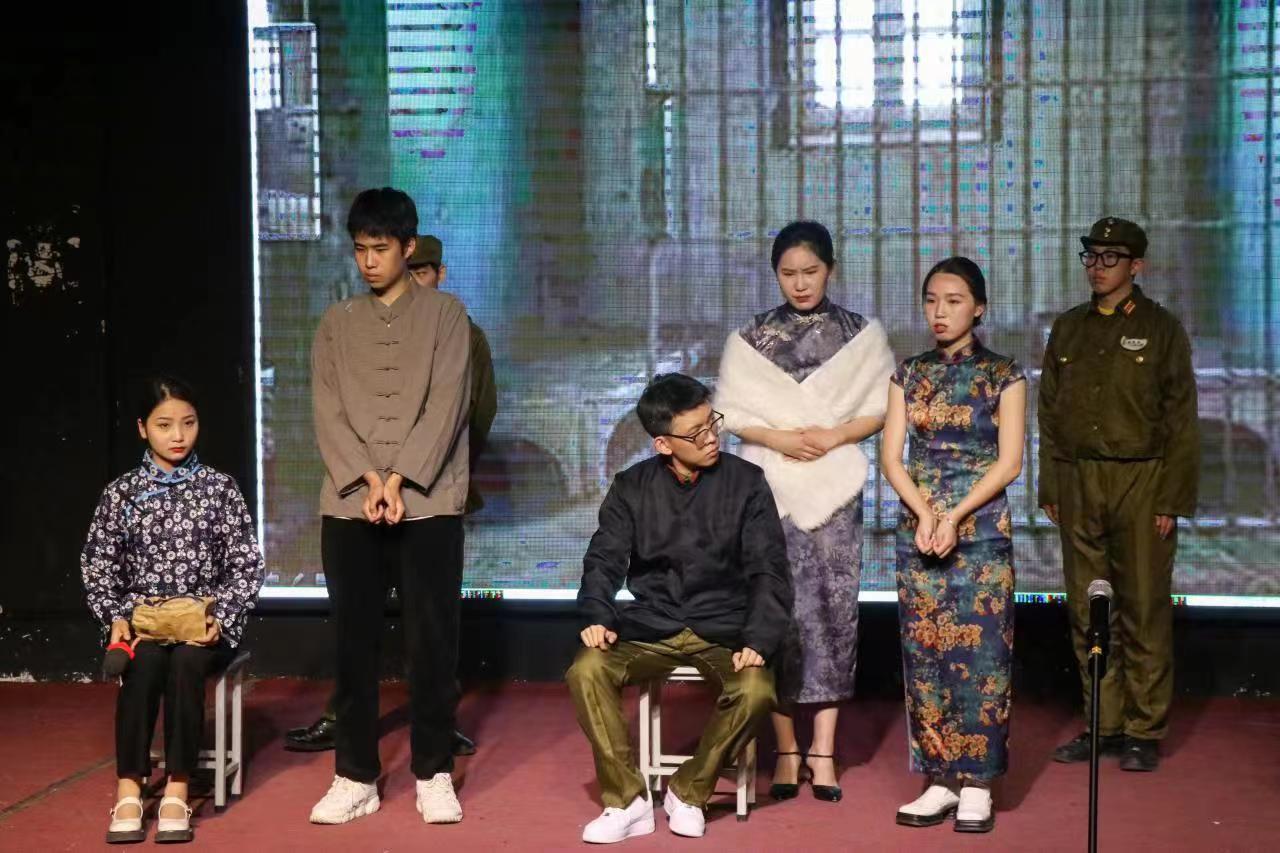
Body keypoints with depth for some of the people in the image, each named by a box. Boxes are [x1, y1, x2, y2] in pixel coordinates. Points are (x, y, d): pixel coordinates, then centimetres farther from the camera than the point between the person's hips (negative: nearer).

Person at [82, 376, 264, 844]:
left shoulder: (219, 487, 4)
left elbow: (247, 565, 1)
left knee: (185, 660, -33)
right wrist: (116, 618, -8)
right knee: (145, 661, -32)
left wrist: (220, 618, -12)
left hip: (207, 625, -1)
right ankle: (128, 792, -29)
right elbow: (98, 566, 7)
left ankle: (177, 792, -28)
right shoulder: (121, 493, 6)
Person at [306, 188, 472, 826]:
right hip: (349, 504, 2)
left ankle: (434, 774, 9)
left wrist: (400, 481, -14)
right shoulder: (336, 323, 12)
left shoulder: (445, 315, 5)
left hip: (428, 504, -2)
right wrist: (369, 481, -11)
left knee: (431, 643, 0)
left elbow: (445, 407, -4)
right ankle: (355, 777, 11)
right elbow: (328, 414, 4)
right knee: (354, 644, 4)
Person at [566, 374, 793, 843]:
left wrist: (759, 641, -18)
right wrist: (597, 618, -17)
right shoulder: (632, 487, 3)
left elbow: (769, 570, -4)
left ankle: (688, 794, -6)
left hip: (722, 629, -1)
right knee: (586, 670, -26)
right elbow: (604, 560, 3)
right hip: (651, 627, 1)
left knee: (756, 690, -31)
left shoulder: (746, 483, -2)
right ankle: (627, 800, -10)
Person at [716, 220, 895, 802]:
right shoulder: (749, 338, 6)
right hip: (769, 486, 0)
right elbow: (730, 414, 4)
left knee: (833, 606, -3)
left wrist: (834, 436, -11)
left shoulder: (863, 335, 6)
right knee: (777, 607, -4)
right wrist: (778, 438, -12)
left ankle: (823, 750, 4)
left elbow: (880, 410, 5)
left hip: (835, 486, 0)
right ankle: (786, 750, 5)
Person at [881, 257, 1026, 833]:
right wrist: (924, 513, -12)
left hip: (982, 528, -3)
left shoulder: (1003, 375, 2)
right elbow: (891, 456, 4)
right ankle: (939, 781, 9)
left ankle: (977, 785, 2)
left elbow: (1009, 462, -5)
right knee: (924, 654, 2)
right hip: (917, 528, 3)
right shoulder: (909, 374, 10)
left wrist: (955, 516, -14)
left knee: (980, 653, -4)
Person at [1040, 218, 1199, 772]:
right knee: (1087, 612, 6)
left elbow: (1181, 420, -3)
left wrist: (1173, 499, -9)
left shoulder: (1162, 330, 0)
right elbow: (1049, 411, 15)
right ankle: (1104, 724, 15)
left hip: (1140, 482, -4)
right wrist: (1049, 488, 9)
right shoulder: (1068, 329, 13)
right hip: (1078, 482, 4)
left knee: (1144, 612, -2)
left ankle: (1144, 732, 6)